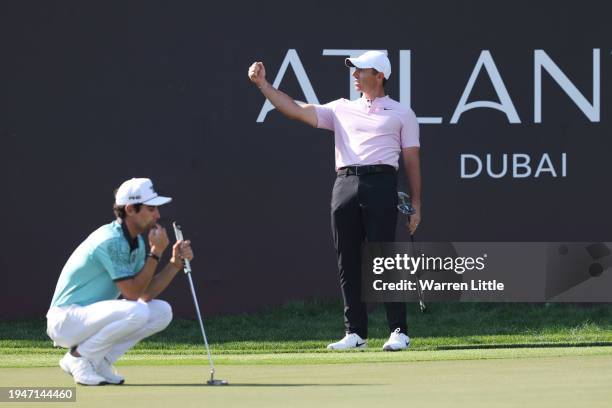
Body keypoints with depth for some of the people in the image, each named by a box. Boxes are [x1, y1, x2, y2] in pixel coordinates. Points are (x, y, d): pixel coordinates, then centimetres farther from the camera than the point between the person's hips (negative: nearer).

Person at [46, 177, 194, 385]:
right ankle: (78, 357, -11)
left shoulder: (137, 242, 9)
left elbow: (147, 293, 5)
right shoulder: (112, 241, -22)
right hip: (65, 320, -10)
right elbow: (132, 294, -22)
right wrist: (156, 252, -20)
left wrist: (176, 262, -5)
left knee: (163, 312, -1)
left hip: (92, 317, 10)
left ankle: (99, 361, 4)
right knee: (137, 312, -31)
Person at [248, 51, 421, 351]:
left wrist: (415, 205, 0)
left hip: (381, 185, -4)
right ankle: (356, 333, 7)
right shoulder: (341, 110, 21)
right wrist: (262, 84, 7)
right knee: (347, 262, 2)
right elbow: (296, 110, 14)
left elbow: (411, 160, 8)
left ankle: (399, 332, -7)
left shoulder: (401, 114, 13)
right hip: (344, 187, 4)